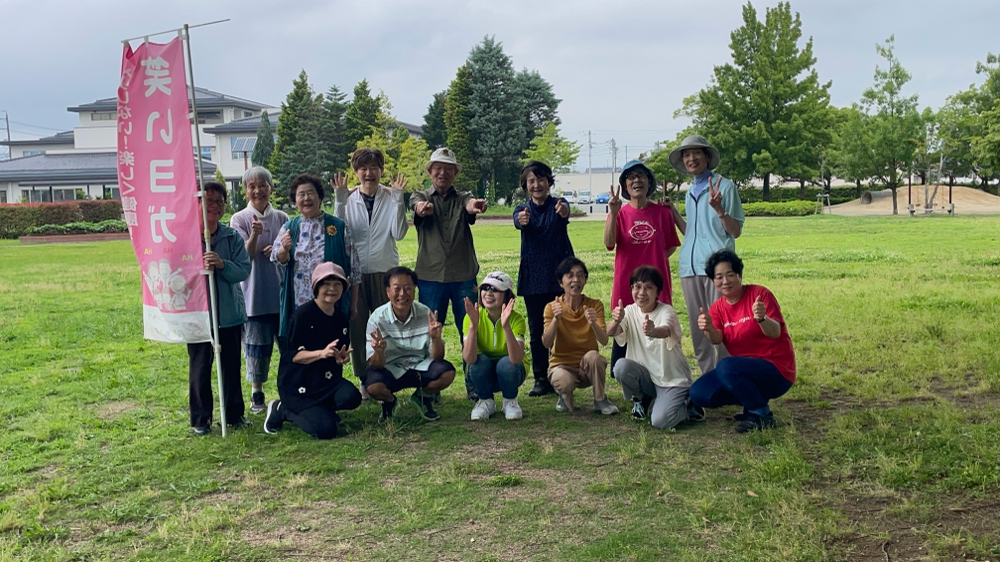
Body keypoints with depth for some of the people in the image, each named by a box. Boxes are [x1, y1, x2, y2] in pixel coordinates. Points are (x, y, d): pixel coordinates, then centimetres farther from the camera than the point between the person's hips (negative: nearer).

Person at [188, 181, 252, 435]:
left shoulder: (233, 237, 1)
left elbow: (244, 270, -6)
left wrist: (222, 264, -24)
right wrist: (198, 266, -25)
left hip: (229, 312, 2)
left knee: (231, 364, 11)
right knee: (199, 366, 8)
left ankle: (235, 413, 25)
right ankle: (200, 418, 20)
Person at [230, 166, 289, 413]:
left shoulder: (281, 218, 6)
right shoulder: (240, 219, -2)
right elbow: (243, 257, -11)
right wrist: (253, 236, -30)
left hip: (283, 292, 3)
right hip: (254, 294, -2)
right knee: (257, 345, 4)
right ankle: (256, 393, 18)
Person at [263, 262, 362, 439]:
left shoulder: (341, 318, 6)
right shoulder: (303, 314, -14)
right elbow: (294, 355, -16)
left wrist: (341, 358, -11)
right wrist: (321, 353, -33)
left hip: (327, 380, 6)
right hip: (297, 383, -5)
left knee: (352, 397, -26)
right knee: (326, 429, -18)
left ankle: (320, 409, 5)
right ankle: (282, 410, 8)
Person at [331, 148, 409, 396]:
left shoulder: (390, 197, 0)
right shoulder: (348, 198, 2)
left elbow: (399, 233, -10)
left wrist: (398, 200, -18)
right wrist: (340, 201, -18)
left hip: (384, 271, -1)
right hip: (354, 272, 1)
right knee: (357, 328, 6)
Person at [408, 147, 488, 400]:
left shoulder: (462, 198, 9)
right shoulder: (421, 197, 8)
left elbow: (470, 205, -16)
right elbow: (417, 206, -17)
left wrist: (474, 206, -42)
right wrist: (422, 207, -43)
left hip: (464, 275, 1)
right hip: (430, 276, 0)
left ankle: (474, 385, 12)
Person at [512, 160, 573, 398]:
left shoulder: (558, 204, 1)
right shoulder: (522, 209, 5)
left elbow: (565, 212, -24)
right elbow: (518, 222, -20)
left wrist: (563, 212, -50)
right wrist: (521, 220, -46)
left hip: (559, 275, -2)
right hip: (533, 278, 2)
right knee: (537, 331, 6)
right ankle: (541, 379, 14)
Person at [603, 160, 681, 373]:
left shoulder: (663, 212, 5)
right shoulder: (619, 213, 3)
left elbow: (671, 245, 14)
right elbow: (609, 244, -12)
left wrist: (657, 260, -1)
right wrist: (612, 213, -22)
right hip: (626, 284, 0)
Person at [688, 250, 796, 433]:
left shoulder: (759, 294, -11)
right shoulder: (717, 307, 4)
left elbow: (775, 333, -23)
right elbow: (717, 339, -13)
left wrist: (762, 319, -45)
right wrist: (708, 329, -36)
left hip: (776, 370, -6)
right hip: (746, 368, 7)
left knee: (725, 366, -33)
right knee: (698, 393, -7)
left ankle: (762, 415, -14)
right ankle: (753, 400, 8)